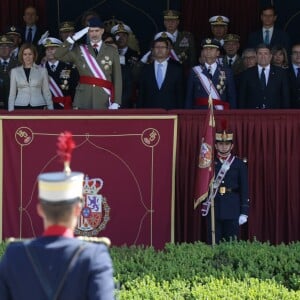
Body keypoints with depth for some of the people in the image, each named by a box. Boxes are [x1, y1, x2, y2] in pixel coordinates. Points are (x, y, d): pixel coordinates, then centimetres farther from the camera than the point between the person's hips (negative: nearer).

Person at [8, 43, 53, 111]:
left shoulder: (42, 71, 7)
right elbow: (12, 93, 11)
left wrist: (51, 110, 5)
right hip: (20, 107, 1)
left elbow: (46, 92, 9)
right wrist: (11, 110, 3)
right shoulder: (15, 71, 9)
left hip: (38, 107, 0)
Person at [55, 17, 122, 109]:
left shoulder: (112, 51, 7)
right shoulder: (79, 50, 10)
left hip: (104, 102, -1)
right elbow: (58, 55, 0)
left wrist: (116, 102, -5)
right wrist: (73, 38, -7)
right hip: (83, 101, 1)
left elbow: (117, 78, 4)